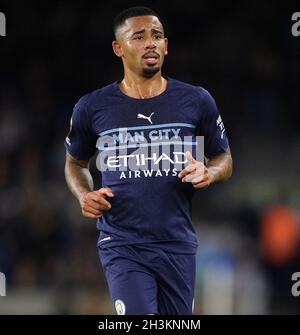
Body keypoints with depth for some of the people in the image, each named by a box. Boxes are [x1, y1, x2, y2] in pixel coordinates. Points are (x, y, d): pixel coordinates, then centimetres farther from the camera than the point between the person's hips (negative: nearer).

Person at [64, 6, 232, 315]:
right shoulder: (92, 108, 1)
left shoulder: (196, 101, 3)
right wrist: (84, 196, -3)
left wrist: (209, 173, -9)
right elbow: (75, 163, 17)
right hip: (122, 246, -2)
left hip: (178, 246, 2)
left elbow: (224, 159, 14)